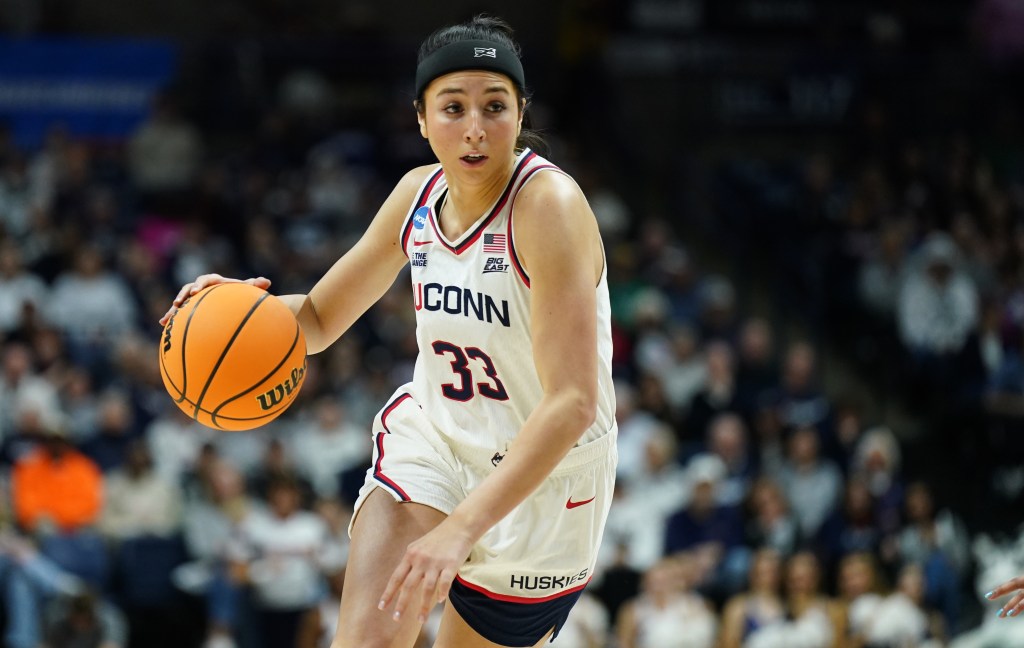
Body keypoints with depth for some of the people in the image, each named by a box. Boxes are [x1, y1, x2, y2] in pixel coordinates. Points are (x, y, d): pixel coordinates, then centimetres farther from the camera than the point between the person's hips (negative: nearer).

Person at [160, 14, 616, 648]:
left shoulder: (550, 204, -24)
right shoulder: (419, 194, -3)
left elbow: (573, 403, -32)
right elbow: (319, 318, 11)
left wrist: (461, 528, -40)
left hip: (541, 477, -4)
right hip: (432, 437, 4)